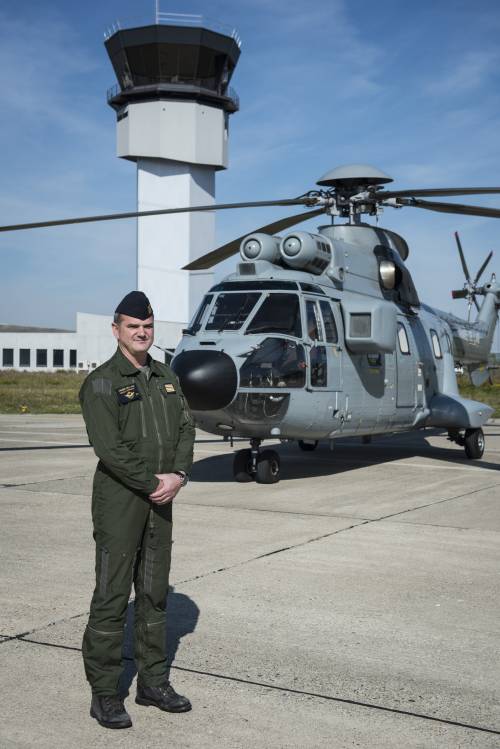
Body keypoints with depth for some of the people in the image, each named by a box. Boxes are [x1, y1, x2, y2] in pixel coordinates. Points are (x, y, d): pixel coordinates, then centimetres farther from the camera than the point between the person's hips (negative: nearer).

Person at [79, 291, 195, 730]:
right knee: (112, 596, -1)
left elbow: (186, 429, 6)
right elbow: (109, 447, -17)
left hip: (160, 497, 7)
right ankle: (105, 694, 8)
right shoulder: (102, 382, -8)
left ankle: (153, 683, 23)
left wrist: (178, 475, -10)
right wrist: (152, 483, -15)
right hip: (118, 498, -6)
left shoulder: (167, 378, 13)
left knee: (155, 592, 12)